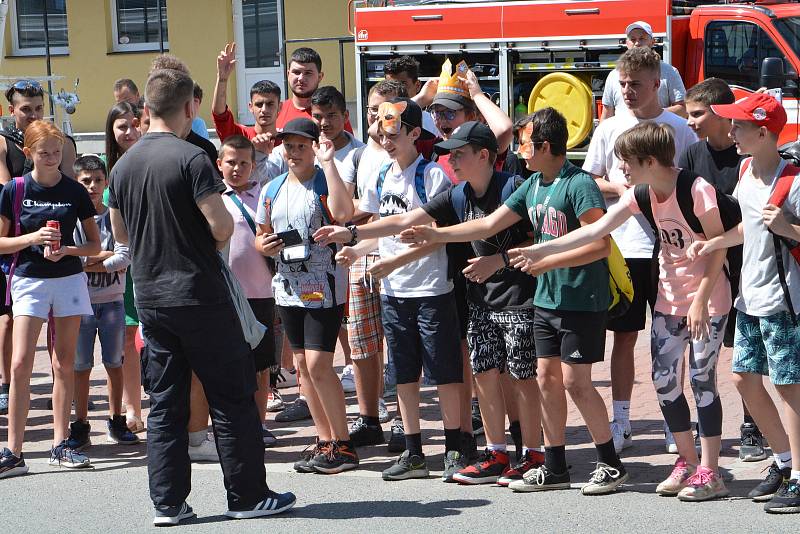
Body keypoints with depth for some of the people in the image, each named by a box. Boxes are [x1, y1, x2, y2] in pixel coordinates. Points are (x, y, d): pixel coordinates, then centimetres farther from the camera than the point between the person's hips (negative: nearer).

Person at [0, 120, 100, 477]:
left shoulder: (75, 191, 2)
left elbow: (95, 244, 6)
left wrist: (67, 249, -13)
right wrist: (32, 238, -15)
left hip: (69, 280, 2)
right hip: (29, 280, -2)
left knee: (64, 364, 5)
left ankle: (60, 446, 12)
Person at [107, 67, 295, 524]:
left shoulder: (124, 165, 7)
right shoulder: (191, 158, -14)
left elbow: (121, 233, 17)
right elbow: (222, 226, -19)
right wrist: (211, 242, 2)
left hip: (150, 297, 6)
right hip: (199, 294, -6)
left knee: (164, 404, 9)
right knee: (232, 399, 3)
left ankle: (168, 503, 10)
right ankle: (248, 496, 7)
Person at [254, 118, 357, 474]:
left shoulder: (324, 182, -7)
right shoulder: (272, 190, 12)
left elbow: (343, 213, -29)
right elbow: (262, 235, 22)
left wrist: (328, 163, -24)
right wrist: (264, 245, -3)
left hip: (323, 285, -7)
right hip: (287, 286, 7)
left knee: (318, 363, -12)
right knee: (302, 365, 9)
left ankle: (343, 444, -3)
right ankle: (325, 441, 18)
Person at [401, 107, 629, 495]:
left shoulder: (579, 184, -15)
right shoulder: (532, 186, 10)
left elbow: (601, 245, -21)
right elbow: (490, 224, 14)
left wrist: (547, 262, -21)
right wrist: (435, 235, 9)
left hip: (582, 301, -8)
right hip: (547, 299, 8)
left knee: (575, 382, -8)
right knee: (547, 379, 8)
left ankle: (611, 465, 3)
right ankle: (554, 468, 16)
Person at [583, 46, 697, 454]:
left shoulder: (679, 129, 1)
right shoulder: (609, 129, 7)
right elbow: (588, 182, 12)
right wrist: (615, 186, -7)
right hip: (620, 247, 2)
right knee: (624, 336, 6)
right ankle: (620, 423, 13)